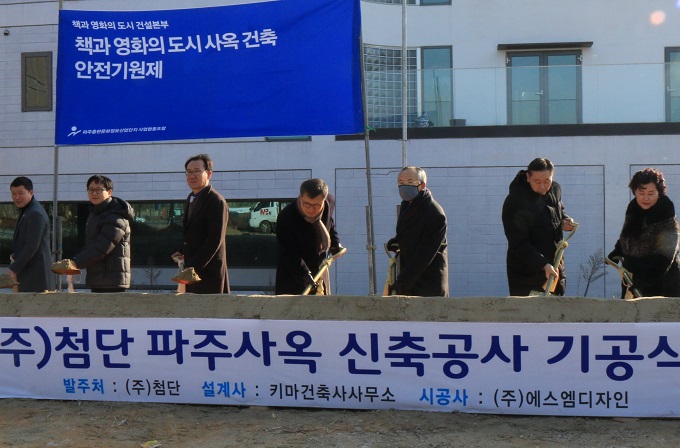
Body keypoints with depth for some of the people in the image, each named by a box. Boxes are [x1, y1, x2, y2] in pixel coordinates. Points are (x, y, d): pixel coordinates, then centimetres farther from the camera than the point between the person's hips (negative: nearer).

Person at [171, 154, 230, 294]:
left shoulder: (216, 202, -14)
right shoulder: (191, 198, 15)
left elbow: (215, 240, -20)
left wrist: (194, 267, -22)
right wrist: (183, 252, 11)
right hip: (192, 270, 9)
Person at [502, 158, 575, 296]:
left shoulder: (555, 190, 2)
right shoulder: (515, 201, -20)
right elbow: (519, 244, -23)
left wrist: (564, 220, -1)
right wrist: (543, 265, -32)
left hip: (554, 267, 7)